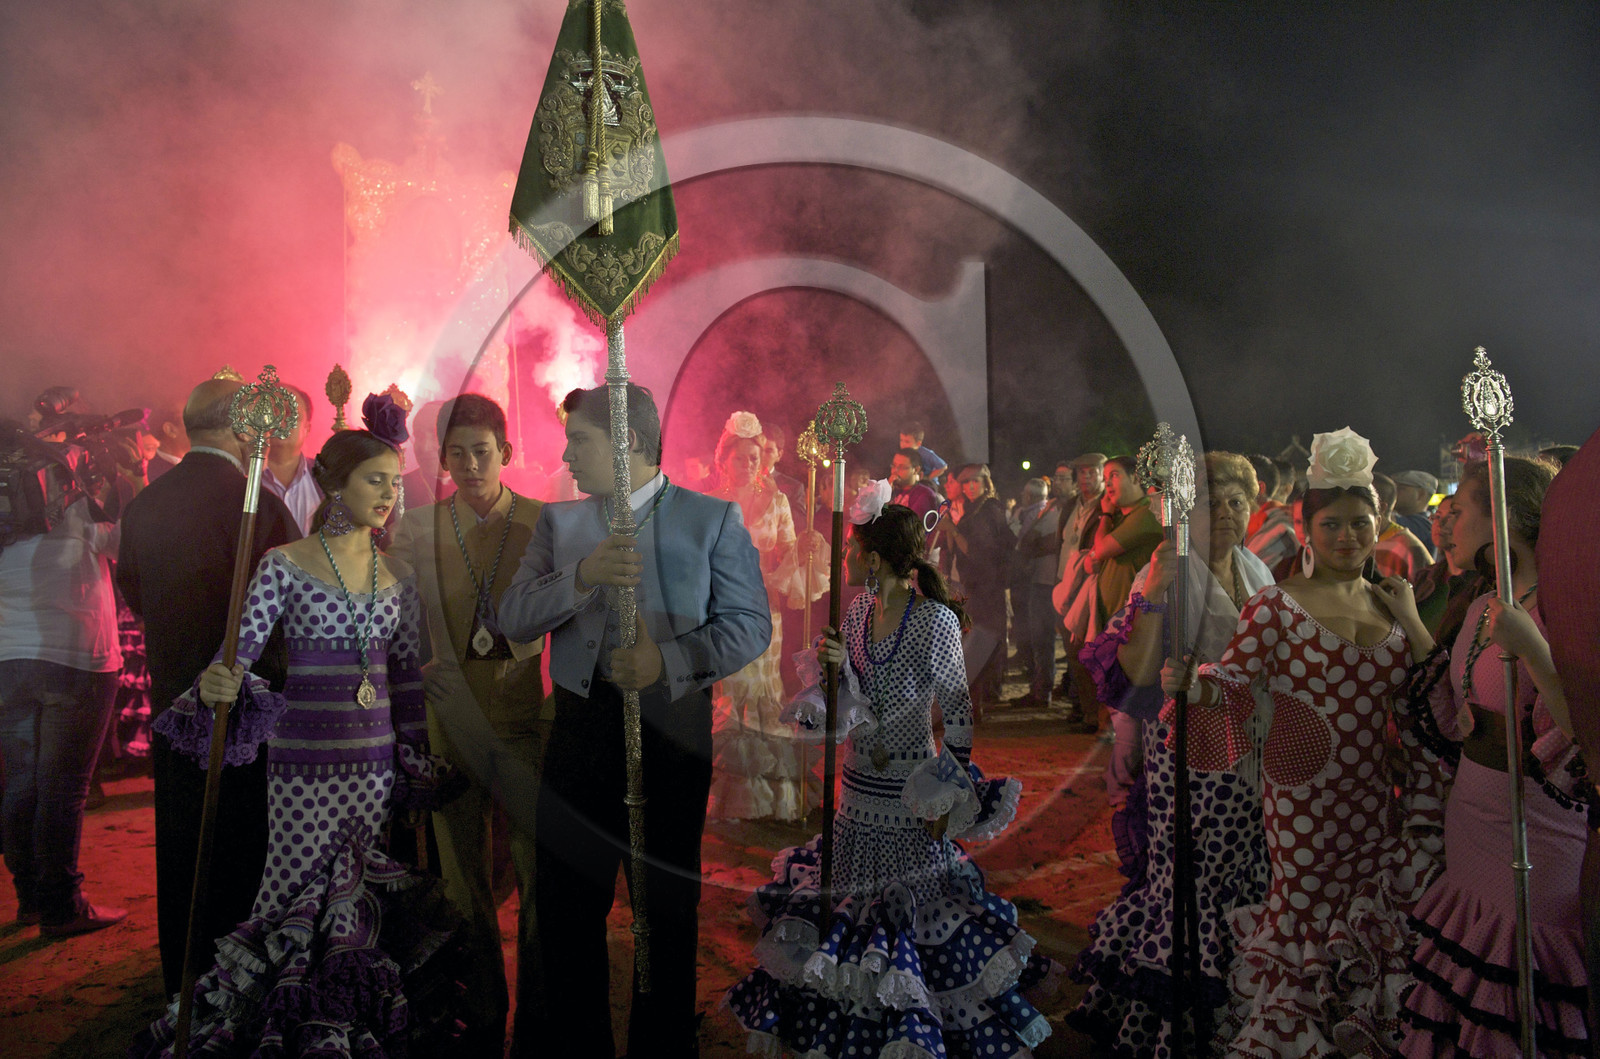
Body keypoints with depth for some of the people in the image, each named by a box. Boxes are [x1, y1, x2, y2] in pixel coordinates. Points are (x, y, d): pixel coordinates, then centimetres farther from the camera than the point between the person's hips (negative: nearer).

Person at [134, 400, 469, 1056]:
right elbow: (241, 652, -9)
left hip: (377, 758, 4)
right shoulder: (285, 564, -3)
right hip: (306, 760, -3)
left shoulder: (398, 575, 8)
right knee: (297, 896, -1)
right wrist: (215, 685, -31)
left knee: (358, 895, 8)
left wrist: (419, 765, 12)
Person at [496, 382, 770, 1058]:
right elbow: (513, 619, -1)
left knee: (668, 907, 12)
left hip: (672, 730, -3)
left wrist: (668, 658, -20)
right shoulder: (559, 520, 9)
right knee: (566, 904, 11)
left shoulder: (713, 518, -1)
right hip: (580, 728, 3)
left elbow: (751, 624, -5)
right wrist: (582, 576, -18)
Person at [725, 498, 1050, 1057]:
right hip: (859, 789, 7)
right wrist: (840, 668, -12)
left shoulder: (935, 618, -17)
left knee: (910, 904, 4)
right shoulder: (859, 609, 4)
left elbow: (957, 712, -14)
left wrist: (950, 796, -14)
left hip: (909, 799, -7)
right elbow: (853, 704, 9)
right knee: (853, 900, 15)